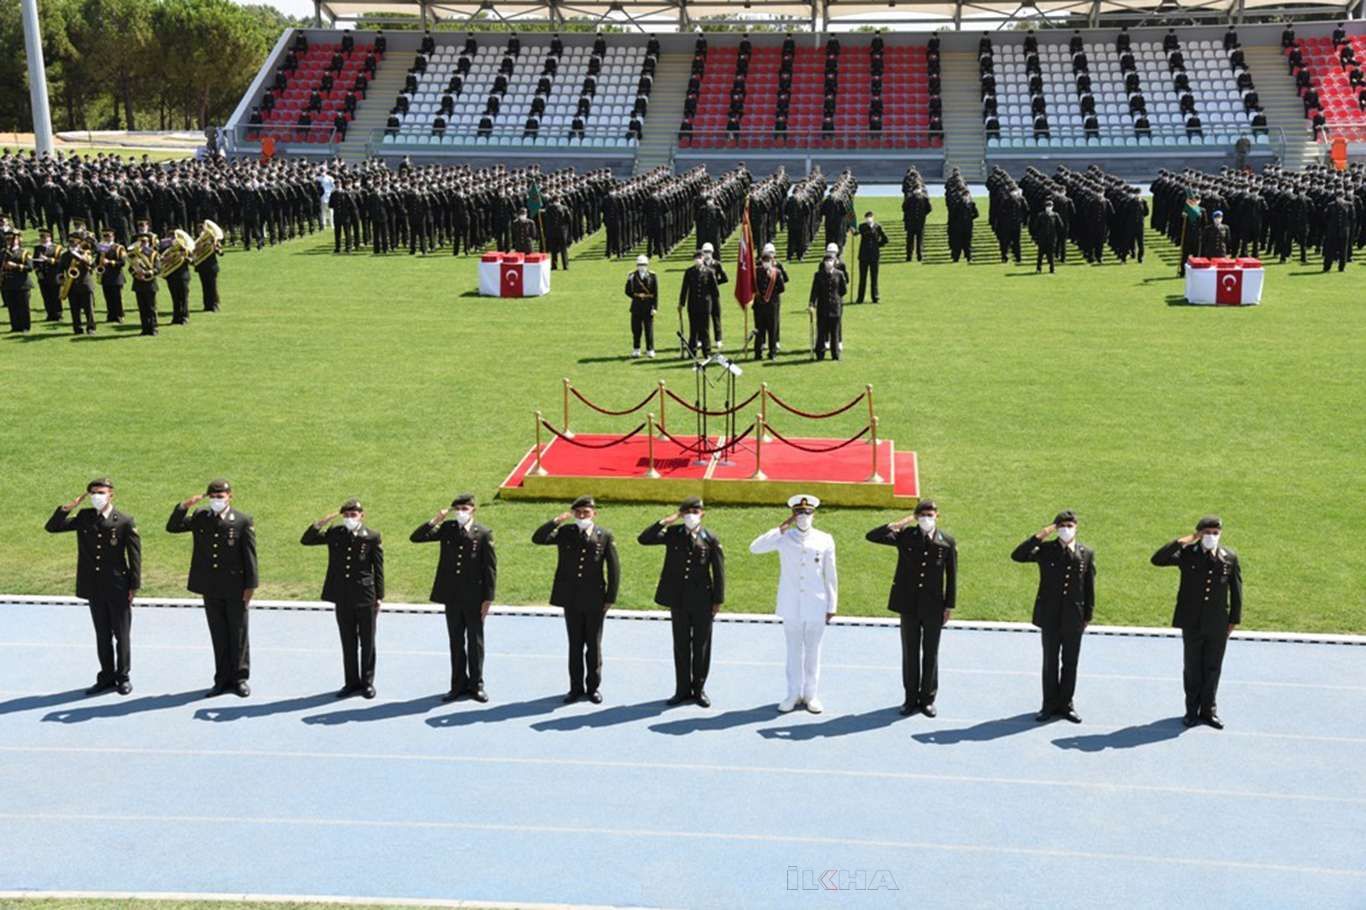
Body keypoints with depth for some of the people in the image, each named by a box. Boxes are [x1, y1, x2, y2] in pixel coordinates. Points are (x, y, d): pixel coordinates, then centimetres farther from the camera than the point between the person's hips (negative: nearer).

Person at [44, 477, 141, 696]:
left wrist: (134, 586, -7)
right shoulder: (84, 518, 4)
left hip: (118, 588, -4)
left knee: (122, 635, 5)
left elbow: (135, 555, -5)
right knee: (102, 635, 13)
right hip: (94, 588, 4)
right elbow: (51, 527, 5)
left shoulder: (125, 521, -7)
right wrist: (67, 508, -8)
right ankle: (106, 677, 23)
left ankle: (123, 677, 17)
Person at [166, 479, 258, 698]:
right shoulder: (200, 518, 7)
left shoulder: (243, 521, -5)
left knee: (238, 634, 5)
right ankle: (223, 679, 18)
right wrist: (184, 506, -9)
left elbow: (249, 555, -6)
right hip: (211, 589, 4)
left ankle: (239, 678, 15)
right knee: (219, 635, 10)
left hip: (236, 589, -3)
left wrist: (250, 586, -9)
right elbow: (172, 527, 6)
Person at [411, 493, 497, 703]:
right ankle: (459, 685, 20)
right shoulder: (446, 529, 4)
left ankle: (477, 685, 18)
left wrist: (488, 598, -8)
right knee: (456, 642, 10)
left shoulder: (483, 533, -5)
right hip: (452, 597, 3)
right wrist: (435, 520, -13)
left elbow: (490, 567, -5)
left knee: (475, 642, 7)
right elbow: (416, 537, 0)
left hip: (474, 598, -3)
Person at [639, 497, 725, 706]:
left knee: (701, 646, 7)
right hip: (678, 599, 2)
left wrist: (718, 600, -2)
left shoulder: (710, 539, -3)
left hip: (702, 601, -1)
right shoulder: (673, 534, 1)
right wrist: (665, 522, -13)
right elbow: (643, 539, -6)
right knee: (681, 646, 10)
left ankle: (699, 689, 20)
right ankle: (683, 689, 20)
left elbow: (719, 571, 0)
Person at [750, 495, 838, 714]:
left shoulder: (825, 540, 0)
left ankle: (811, 695, 18)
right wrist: (781, 528, -17)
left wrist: (832, 605, 2)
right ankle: (794, 694, 19)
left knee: (813, 651, 8)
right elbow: (755, 548, -16)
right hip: (791, 606, 0)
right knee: (794, 650, 10)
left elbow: (831, 575, 3)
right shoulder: (783, 539, -1)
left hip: (816, 606, 0)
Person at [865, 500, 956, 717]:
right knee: (910, 653, 10)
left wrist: (949, 606, 0)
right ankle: (911, 698, 21)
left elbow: (951, 577, 2)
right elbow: (872, 536, -10)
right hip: (908, 605, 1)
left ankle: (927, 699, 21)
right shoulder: (905, 537, -3)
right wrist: (897, 525, -19)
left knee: (930, 654, 9)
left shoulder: (947, 542, -3)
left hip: (934, 607, 0)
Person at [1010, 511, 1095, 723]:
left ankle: (1065, 704, 20)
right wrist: (1038, 537, -21)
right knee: (1050, 662, 9)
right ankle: (1050, 705, 18)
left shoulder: (1087, 553, 2)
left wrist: (1088, 616, 4)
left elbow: (1089, 587, 5)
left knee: (1070, 663, 8)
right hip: (1050, 616, -1)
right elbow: (1017, 556, -15)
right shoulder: (1046, 550, -3)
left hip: (1073, 617, 1)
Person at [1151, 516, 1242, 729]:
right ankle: (1192, 710, 21)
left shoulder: (1229, 558, 0)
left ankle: (1208, 710, 23)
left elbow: (1236, 591, 6)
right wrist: (1180, 542, -22)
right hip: (1192, 623, -1)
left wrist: (1234, 620, 5)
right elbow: (1157, 560, -17)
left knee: (1212, 669, 10)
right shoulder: (1187, 554, -5)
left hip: (1218, 624, 1)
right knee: (1192, 669, 9)